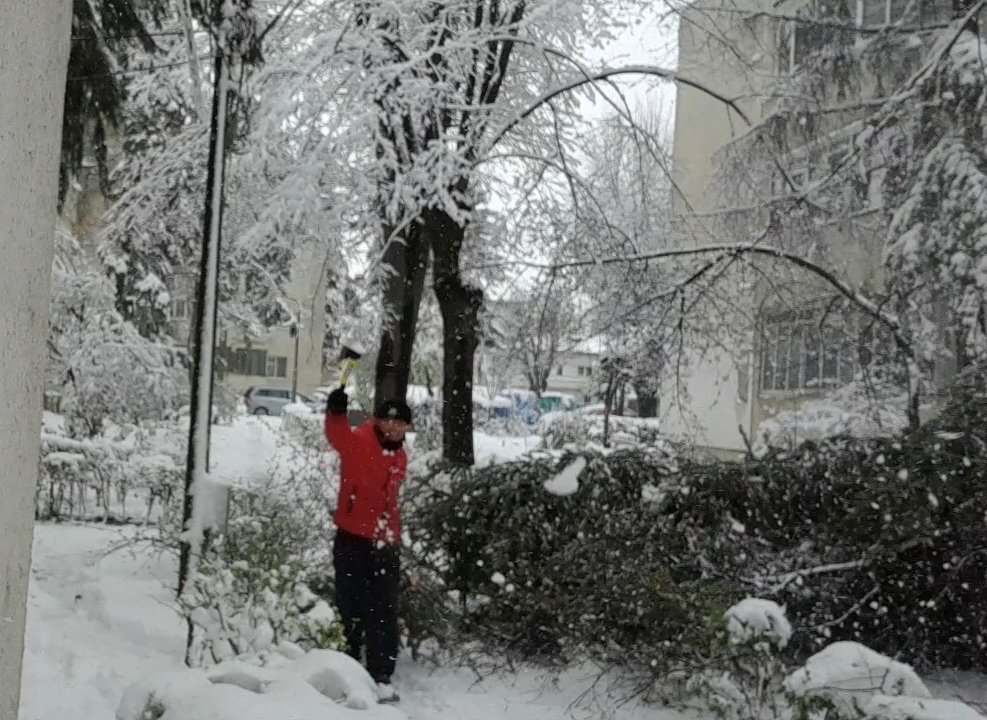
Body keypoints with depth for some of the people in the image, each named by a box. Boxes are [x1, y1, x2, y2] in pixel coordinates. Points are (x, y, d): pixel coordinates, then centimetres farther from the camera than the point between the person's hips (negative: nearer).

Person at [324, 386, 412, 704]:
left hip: (384, 542, 5)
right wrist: (336, 412, -53)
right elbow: (337, 435, -33)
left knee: (384, 611, 3)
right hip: (352, 538, -5)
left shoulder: (399, 457, 11)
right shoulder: (358, 441, -9)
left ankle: (380, 677, 8)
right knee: (350, 607, 6)